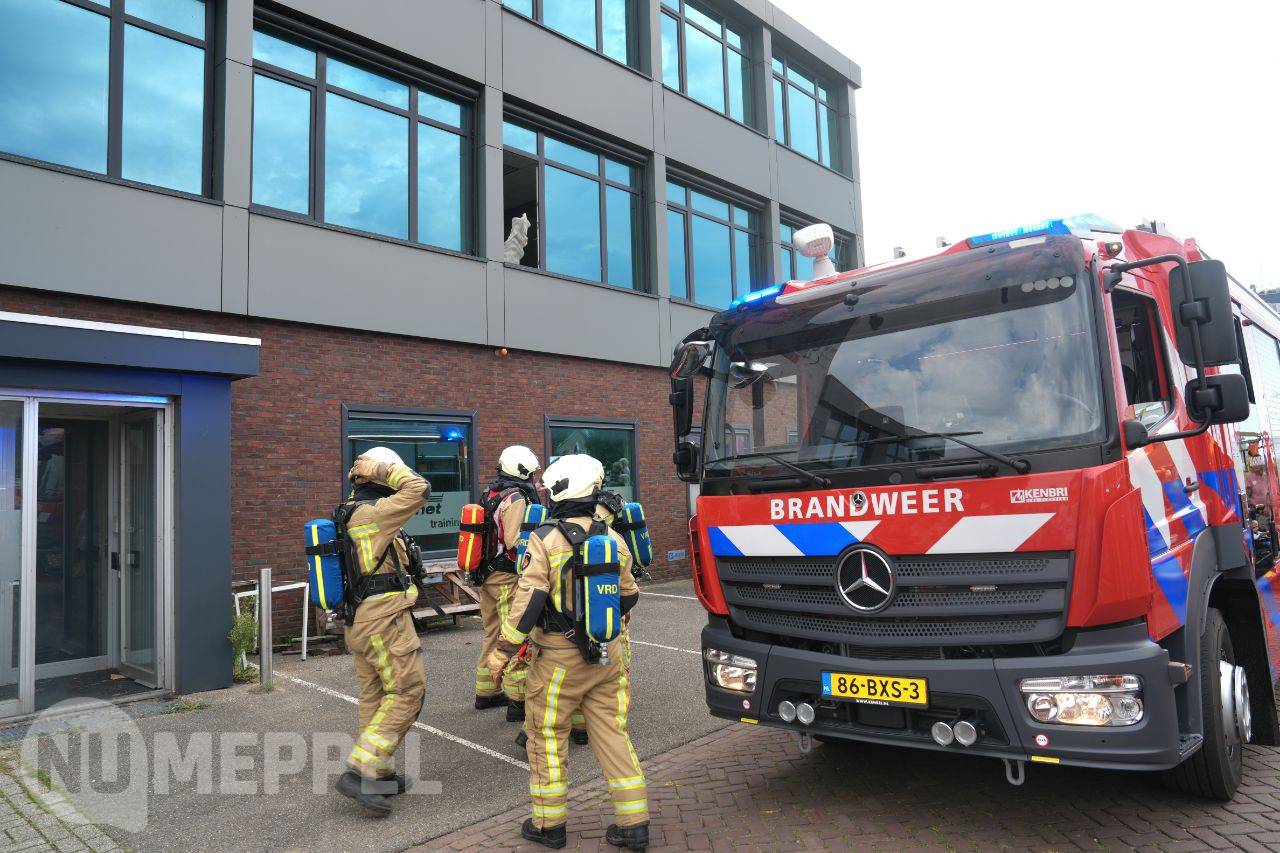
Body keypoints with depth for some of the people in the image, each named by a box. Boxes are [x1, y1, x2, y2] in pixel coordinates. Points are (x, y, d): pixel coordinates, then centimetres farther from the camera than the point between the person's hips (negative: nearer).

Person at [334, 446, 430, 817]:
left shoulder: (350, 513, 14)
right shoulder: (373, 513, -16)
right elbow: (419, 489, -20)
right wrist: (382, 469, -10)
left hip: (359, 619, 10)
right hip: (384, 617, -10)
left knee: (375, 696, 15)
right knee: (407, 693, -4)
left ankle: (380, 774, 24)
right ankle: (360, 773, -5)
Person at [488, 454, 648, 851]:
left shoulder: (546, 539, -14)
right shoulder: (614, 539, 3)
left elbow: (528, 601, -17)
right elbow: (629, 596, 13)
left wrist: (503, 649, -7)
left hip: (559, 658, -5)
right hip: (607, 655, 5)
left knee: (547, 737, 12)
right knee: (613, 735, 13)